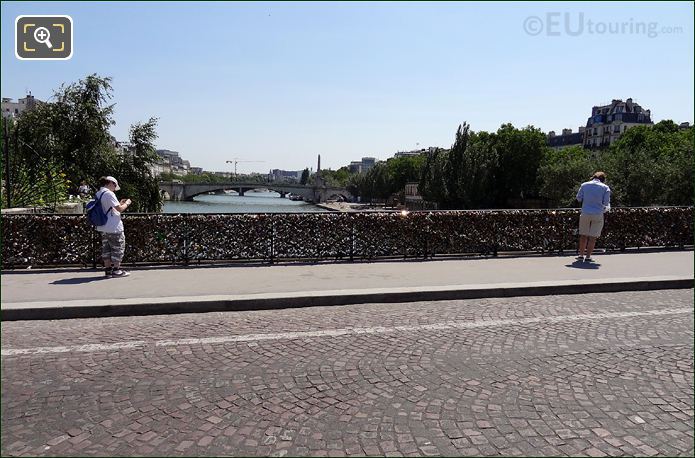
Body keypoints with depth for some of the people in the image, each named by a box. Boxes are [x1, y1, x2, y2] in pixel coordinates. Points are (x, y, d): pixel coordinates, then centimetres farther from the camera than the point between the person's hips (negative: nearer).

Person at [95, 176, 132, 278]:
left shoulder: (98, 194, 12)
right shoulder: (109, 194, -16)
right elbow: (119, 209, -18)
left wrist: (120, 203, 17)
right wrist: (126, 203, -1)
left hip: (103, 227, 9)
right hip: (114, 227, -9)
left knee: (106, 248, 13)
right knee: (118, 247, 2)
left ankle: (108, 270, 16)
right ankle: (116, 270, 6)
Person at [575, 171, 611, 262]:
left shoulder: (584, 185, 4)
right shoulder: (605, 187, -1)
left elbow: (579, 198, 6)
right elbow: (606, 203, -5)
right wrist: (607, 208, 15)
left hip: (585, 213, 2)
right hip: (598, 214, -2)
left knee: (583, 235, 14)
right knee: (593, 237, 3)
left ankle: (581, 255, 16)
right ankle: (588, 257, 4)